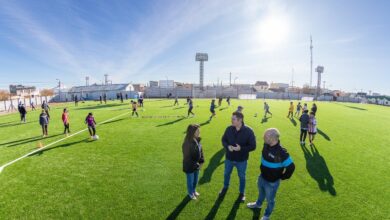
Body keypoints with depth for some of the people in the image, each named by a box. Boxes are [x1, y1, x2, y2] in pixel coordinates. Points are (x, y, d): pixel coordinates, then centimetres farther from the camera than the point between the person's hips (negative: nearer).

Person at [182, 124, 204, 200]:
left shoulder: (197, 140, -9)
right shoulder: (187, 143, -32)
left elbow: (200, 151, 3)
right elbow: (187, 157, -25)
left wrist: (201, 162, -3)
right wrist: (195, 165, -17)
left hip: (197, 165, 6)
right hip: (189, 166, -6)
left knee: (195, 179, 27)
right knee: (190, 181, 19)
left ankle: (194, 190, 55)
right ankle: (191, 193, 47)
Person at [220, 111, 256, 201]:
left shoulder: (248, 131, -21)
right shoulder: (229, 129, -12)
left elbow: (253, 146, -15)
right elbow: (223, 140, 1)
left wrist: (241, 148, -29)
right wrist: (227, 146, -20)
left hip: (242, 160, -2)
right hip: (229, 158, 3)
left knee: (242, 177, 20)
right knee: (226, 174, 23)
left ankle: (242, 193, 46)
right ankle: (225, 187, 53)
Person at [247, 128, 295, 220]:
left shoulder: (281, 152, -34)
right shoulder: (266, 145, -13)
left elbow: (291, 167, -25)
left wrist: (282, 177, -13)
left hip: (272, 182, -6)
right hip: (262, 177, 6)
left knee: (270, 200, 20)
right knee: (261, 193, 32)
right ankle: (258, 204, 61)